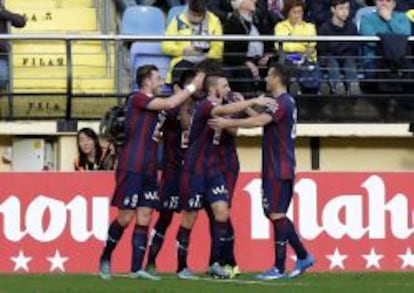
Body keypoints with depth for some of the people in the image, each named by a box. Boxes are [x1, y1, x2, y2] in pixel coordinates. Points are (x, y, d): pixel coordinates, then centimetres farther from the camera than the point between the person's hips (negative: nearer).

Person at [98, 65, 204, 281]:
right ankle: (105, 258, 14)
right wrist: (193, 87, -9)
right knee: (126, 217, -4)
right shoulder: (138, 99, -9)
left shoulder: (152, 104, 17)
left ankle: (136, 268, -2)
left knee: (144, 219, 1)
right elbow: (170, 104, -18)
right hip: (131, 168, -8)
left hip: (148, 171, 8)